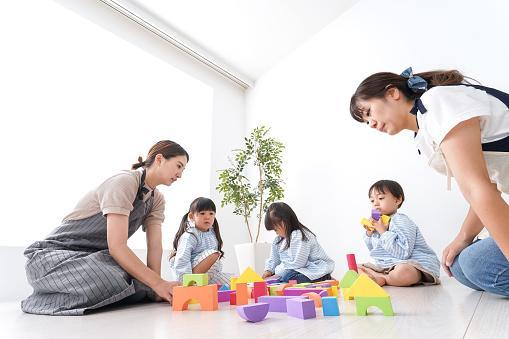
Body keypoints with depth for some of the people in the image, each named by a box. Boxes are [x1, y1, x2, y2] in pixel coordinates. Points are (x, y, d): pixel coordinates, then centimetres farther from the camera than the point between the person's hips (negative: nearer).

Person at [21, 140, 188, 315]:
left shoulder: (157, 200, 3)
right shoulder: (124, 182, -22)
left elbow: (155, 246, -5)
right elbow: (117, 246, -29)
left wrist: (157, 289, -17)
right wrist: (157, 283, -29)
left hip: (95, 257, 7)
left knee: (145, 284, -15)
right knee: (113, 282, -35)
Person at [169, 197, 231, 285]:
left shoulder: (212, 234, 7)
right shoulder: (189, 236, -17)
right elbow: (182, 261, -24)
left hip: (211, 273, 7)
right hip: (192, 272, -7)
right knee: (213, 254, -30)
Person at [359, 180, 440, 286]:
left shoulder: (401, 221, -15)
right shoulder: (380, 222, 9)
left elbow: (403, 253, -29)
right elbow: (374, 251, 18)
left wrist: (383, 232, -25)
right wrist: (369, 233, 1)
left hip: (413, 265, -8)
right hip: (387, 266, 8)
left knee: (403, 272, -42)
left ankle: (381, 279, -16)